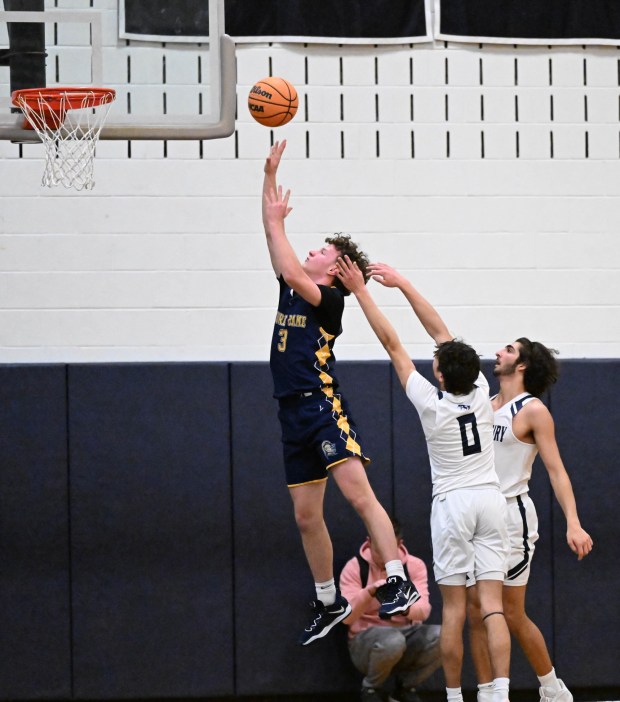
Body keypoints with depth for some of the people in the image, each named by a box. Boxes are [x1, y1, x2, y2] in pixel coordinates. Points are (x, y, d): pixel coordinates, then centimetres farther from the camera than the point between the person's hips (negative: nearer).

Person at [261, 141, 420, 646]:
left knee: (357, 491, -21)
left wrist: (277, 221, -8)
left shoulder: (330, 298, -5)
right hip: (294, 411, 8)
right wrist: (270, 177, 17)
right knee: (306, 515, 9)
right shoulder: (293, 290, 16)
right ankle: (329, 603, 19)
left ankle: (401, 584, -26)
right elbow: (278, 249, 21)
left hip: (324, 406, -8)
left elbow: (290, 272, -21)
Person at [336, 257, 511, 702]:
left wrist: (361, 291, -3)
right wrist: (401, 283, 7)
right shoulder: (481, 393, -4)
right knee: (493, 604, -4)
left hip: (452, 504, -3)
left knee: (454, 609, 2)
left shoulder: (432, 405, -13)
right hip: (492, 500, 3)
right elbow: (441, 331, 2)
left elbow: (392, 344, -8)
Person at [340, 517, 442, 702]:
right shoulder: (354, 567, -8)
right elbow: (347, 617, -18)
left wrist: (405, 608, -39)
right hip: (366, 641, -3)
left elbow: (424, 610, -14)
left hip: (406, 636, 3)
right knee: (392, 640, -39)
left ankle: (405, 685, -1)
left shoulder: (415, 566, -1)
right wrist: (369, 592, -36)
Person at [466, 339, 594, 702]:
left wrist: (573, 523, -24)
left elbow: (556, 469, -15)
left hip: (512, 512, -6)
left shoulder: (532, 410, -8)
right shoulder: (486, 404, 11)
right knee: (476, 609, 1)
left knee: (512, 613, -2)